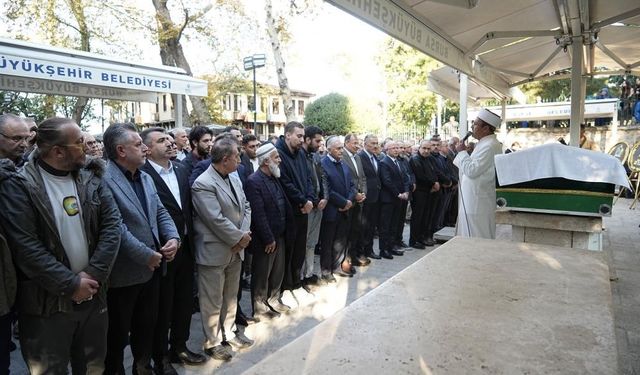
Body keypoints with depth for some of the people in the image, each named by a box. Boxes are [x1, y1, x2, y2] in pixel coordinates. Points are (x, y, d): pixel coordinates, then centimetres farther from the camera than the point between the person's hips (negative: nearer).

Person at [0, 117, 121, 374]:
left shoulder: (92, 178, 1)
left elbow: (112, 225, -5)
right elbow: (26, 247, -18)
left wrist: (94, 274, -14)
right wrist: (71, 284, -17)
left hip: (93, 295, 4)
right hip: (47, 303, -4)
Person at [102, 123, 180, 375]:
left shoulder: (145, 178, 10)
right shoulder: (104, 180, -18)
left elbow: (160, 212, 10)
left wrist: (173, 237, -8)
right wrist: (146, 255, -19)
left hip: (151, 269, 8)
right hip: (124, 273, -7)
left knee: (147, 327, 22)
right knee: (117, 335, 13)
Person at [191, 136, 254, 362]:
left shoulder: (234, 178, 8)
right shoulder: (203, 184, -20)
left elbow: (246, 207, 8)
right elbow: (216, 219, -24)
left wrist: (244, 234, -8)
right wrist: (240, 238, -15)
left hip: (236, 249, 8)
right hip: (214, 251, -8)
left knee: (231, 296, 21)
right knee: (213, 301, 8)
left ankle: (228, 332, 38)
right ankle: (213, 342, 25)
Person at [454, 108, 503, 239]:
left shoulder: (490, 146, -19)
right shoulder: (485, 143, 13)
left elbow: (472, 170, -21)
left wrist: (462, 152, -12)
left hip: (478, 203, -10)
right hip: (472, 201, 10)